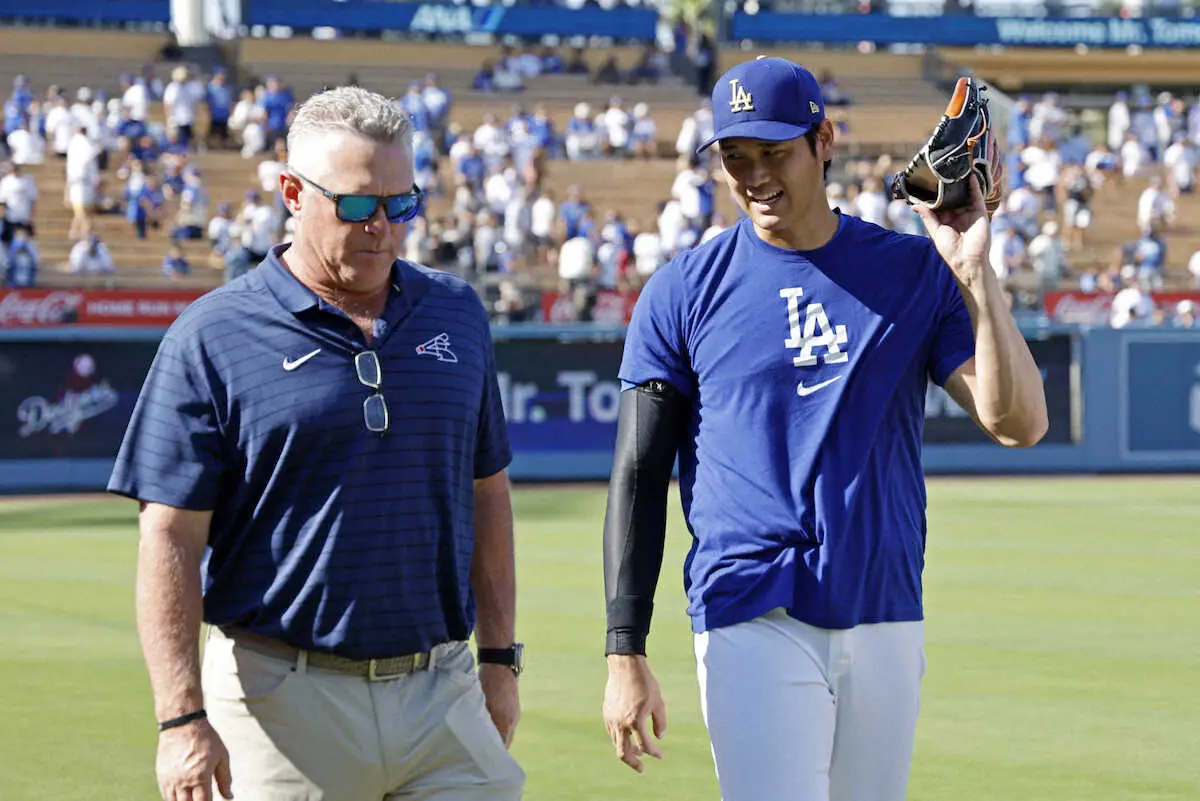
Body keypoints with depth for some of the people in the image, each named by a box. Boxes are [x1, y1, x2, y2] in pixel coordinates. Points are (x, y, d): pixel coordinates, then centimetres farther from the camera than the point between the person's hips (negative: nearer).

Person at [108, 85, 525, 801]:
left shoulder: (457, 314, 12)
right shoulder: (212, 338, -4)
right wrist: (183, 718, -13)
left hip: (440, 694, 4)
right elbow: (171, 537, -6)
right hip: (286, 704, -4)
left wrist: (499, 658, 16)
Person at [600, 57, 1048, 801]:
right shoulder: (684, 291, 1)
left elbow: (1019, 423, -3)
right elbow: (638, 479, 2)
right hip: (754, 627, -3)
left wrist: (976, 277, -14)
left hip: (887, 623, 3)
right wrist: (625, 655, -4)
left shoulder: (914, 271, 5)